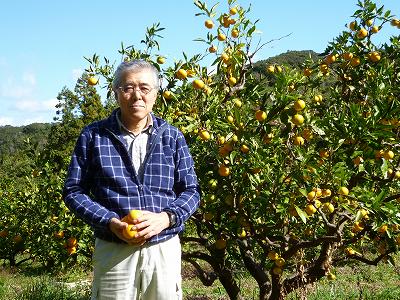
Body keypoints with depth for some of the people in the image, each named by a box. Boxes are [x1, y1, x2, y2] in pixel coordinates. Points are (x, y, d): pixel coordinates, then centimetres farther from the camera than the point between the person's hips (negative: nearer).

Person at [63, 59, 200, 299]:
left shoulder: (172, 137, 4)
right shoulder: (94, 136, 0)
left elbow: (191, 190, 6)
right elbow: (74, 191, 2)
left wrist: (166, 217, -13)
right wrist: (110, 222, -14)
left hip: (165, 249, 2)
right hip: (112, 251, -1)